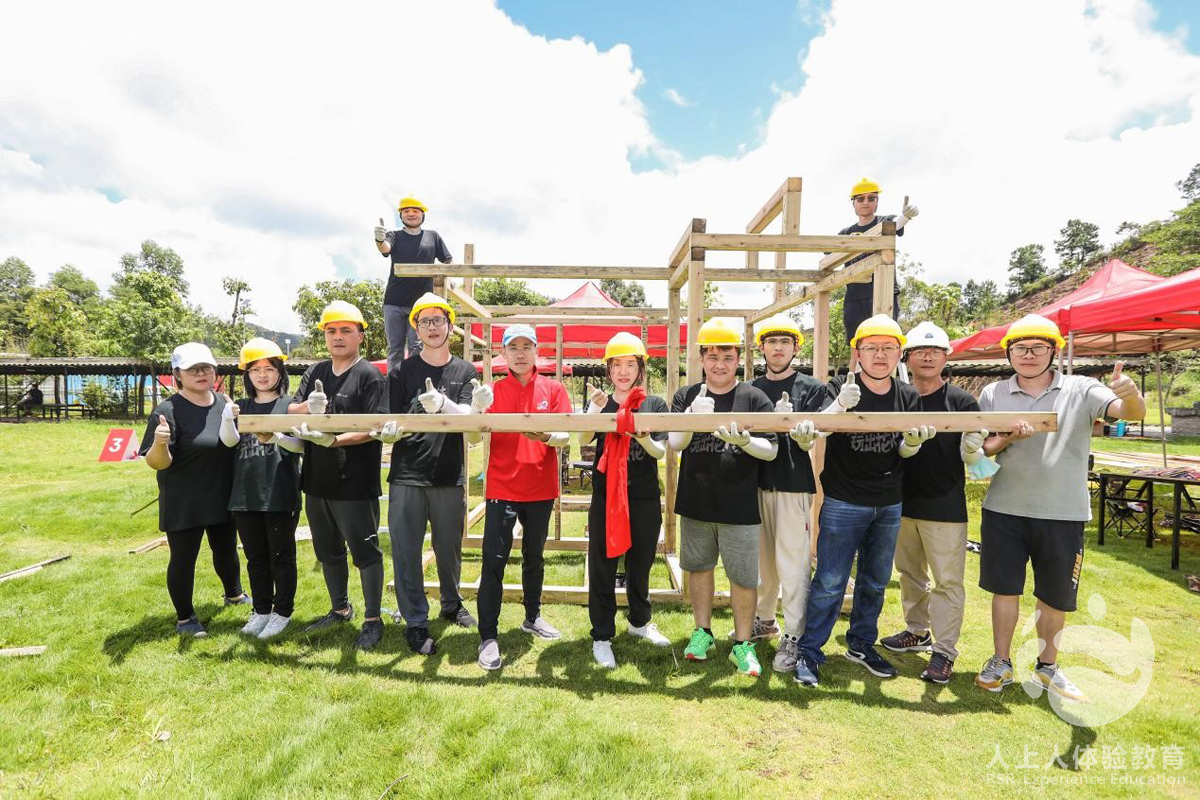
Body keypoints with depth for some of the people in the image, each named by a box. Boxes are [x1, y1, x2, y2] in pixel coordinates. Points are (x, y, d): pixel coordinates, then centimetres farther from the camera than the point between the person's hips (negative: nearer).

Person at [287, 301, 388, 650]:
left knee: (365, 552, 4)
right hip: (317, 480, 7)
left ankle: (372, 621, 19)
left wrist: (333, 440, -28)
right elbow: (290, 412, 5)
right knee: (328, 552, 20)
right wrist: (308, 407, -17)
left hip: (355, 484, -7)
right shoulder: (315, 372, 10)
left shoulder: (369, 376, -10)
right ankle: (340, 609, 39)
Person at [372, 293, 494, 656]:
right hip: (407, 478, -1)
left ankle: (451, 604, 38)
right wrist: (387, 433, -24)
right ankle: (416, 623, 19)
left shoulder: (465, 372, 5)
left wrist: (454, 405, -30)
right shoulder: (402, 372, 3)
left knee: (449, 548, 15)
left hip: (450, 478, 1)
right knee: (406, 552, 2)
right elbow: (391, 427, 1)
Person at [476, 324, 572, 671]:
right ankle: (488, 637, 9)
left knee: (534, 557, 18)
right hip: (502, 488, -2)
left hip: (541, 489, 2)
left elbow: (566, 437, -6)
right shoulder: (494, 390, 1)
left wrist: (545, 436, -27)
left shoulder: (553, 389, 2)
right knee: (494, 560, -4)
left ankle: (533, 617, 38)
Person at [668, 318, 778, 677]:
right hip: (695, 502, 2)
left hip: (740, 506, -2)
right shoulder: (686, 397, 1)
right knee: (699, 567, 17)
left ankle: (742, 643, 25)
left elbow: (771, 450, -6)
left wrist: (743, 439, -26)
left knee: (744, 577, 6)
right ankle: (702, 632, 36)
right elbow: (674, 443, -8)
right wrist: (692, 417, -27)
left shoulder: (754, 398, -4)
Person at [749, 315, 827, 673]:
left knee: (793, 562, -2)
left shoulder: (812, 388, -1)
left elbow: (808, 441, -10)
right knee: (762, 557, 17)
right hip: (757, 483, 4)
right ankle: (764, 620, 34)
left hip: (794, 486, -4)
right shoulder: (751, 390, 9)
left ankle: (793, 638, 11)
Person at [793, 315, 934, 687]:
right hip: (843, 503, -5)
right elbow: (809, 433, -24)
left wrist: (914, 439, -25)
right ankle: (809, 652, 12)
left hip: (889, 505, 5)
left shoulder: (908, 397, 2)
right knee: (830, 583, -1)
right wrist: (839, 405, -41)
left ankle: (861, 645, 36)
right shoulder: (839, 389, -11)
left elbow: (905, 452, -2)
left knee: (875, 582, 18)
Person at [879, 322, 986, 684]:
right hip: (903, 503, 4)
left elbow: (972, 457, -6)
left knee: (947, 580, 3)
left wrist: (972, 448, -28)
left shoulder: (962, 401, -6)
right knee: (910, 573, 18)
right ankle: (917, 631, 36)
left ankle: (944, 650, 15)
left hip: (945, 507, -4)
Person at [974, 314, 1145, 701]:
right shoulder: (993, 394, 1)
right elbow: (980, 449, -1)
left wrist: (1131, 393, -39)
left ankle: (1047, 668, 32)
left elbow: (1132, 413, -17)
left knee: (1055, 598, 13)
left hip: (1063, 514, 0)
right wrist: (1009, 439, -22)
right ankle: (1001, 663, 24)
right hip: (1004, 511, 0)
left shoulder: (1081, 390, -2)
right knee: (1005, 589, 8)